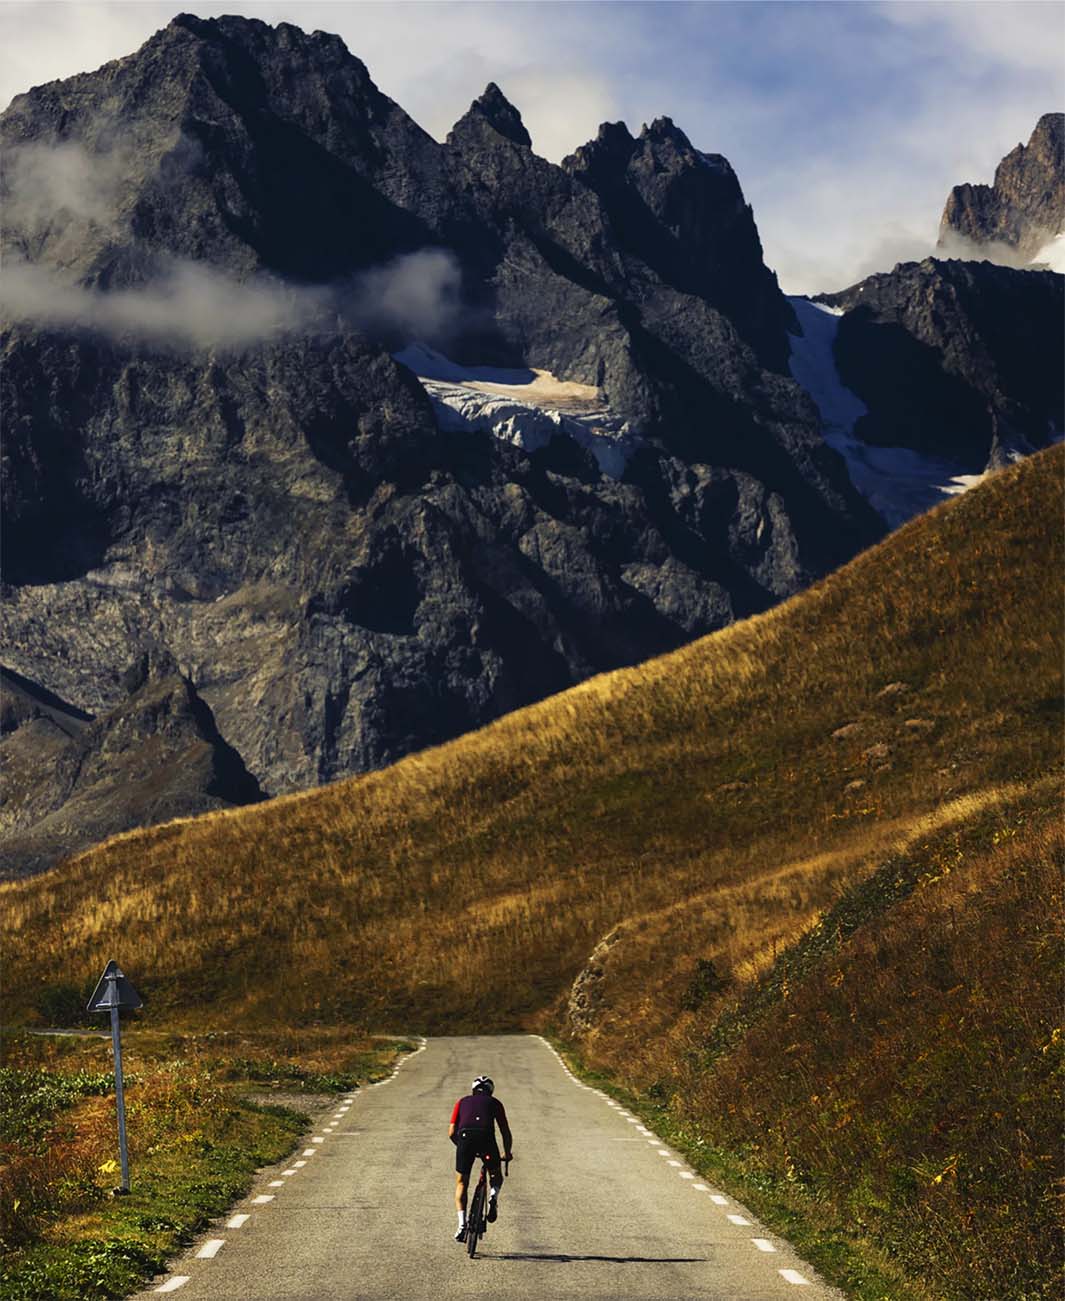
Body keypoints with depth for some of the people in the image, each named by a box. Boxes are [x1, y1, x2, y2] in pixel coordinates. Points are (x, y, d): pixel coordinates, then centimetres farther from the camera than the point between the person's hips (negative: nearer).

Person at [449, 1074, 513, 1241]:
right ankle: (493, 1196, -7)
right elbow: (506, 1132, 24)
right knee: (496, 1176, 25)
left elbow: (451, 1132, 21)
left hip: (465, 1137, 1)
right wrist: (508, 1154, 38)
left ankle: (462, 1224, 2)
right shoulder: (494, 1103, 27)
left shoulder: (462, 1102, 29)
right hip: (486, 1137, -1)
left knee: (461, 1183, 16)